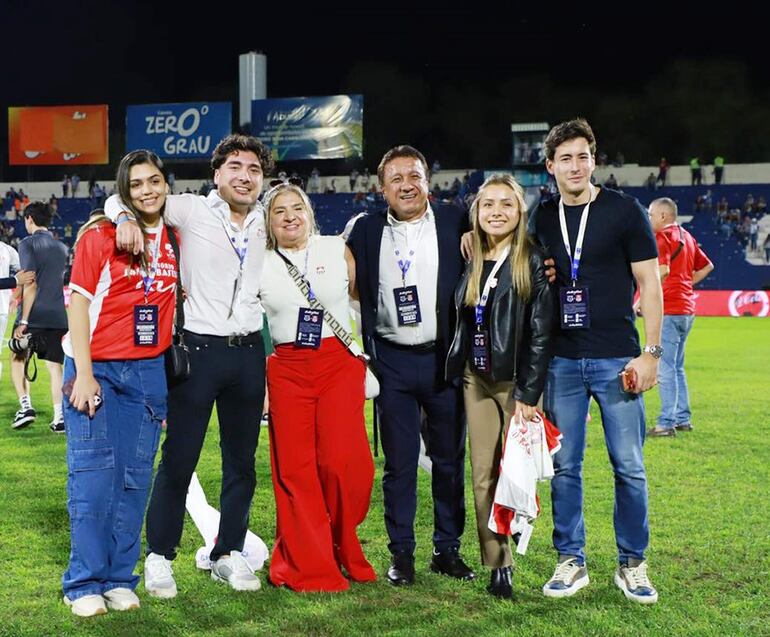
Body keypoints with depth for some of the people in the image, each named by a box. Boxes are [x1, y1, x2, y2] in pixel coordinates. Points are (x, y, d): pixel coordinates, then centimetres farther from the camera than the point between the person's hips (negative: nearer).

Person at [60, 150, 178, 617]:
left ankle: (120, 579, 15)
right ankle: (85, 583, 6)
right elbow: (78, 303, -6)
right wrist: (83, 374, -14)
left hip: (150, 372, 4)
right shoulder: (100, 236, -4)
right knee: (93, 474, -4)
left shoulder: (175, 241, 7)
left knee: (135, 477, 6)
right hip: (98, 368, -4)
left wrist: (173, 377, 8)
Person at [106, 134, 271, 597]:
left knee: (242, 461, 11)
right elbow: (121, 197, -2)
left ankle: (228, 554, 23)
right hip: (199, 349, -4)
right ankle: (160, 556, 14)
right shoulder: (191, 212, -4)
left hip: (249, 351, 5)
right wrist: (126, 218, -24)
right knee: (179, 458, 1)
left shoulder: (265, 224, 10)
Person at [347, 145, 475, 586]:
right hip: (393, 362, 0)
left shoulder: (455, 223, 1)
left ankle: (448, 550, 20)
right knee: (399, 462, 5)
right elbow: (356, 293, 9)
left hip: (444, 359, 0)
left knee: (450, 459, 8)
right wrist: (362, 354, 1)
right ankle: (402, 553, 16)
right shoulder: (366, 231, 5)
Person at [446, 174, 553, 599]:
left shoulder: (533, 262, -9)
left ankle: (515, 559, 11)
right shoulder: (471, 261, 9)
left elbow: (541, 334, -12)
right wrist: (456, 372, 8)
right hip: (476, 380, 5)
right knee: (482, 476, 3)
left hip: (516, 382, -5)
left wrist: (528, 396, -15)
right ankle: (496, 564, 9)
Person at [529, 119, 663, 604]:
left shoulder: (625, 211, -2)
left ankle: (632, 565, 15)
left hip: (616, 360, -3)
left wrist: (651, 352, -9)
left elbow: (649, 282, -3)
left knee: (629, 467, 1)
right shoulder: (542, 218, 9)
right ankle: (572, 562, 18)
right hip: (561, 360, 3)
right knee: (564, 466, 6)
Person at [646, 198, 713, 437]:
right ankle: (683, 418, 20)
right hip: (687, 308, 9)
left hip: (669, 308, -9)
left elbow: (662, 271, -24)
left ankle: (666, 423, -8)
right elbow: (707, 266, 24)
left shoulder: (662, 237, -10)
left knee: (665, 368, -8)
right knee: (677, 368, 17)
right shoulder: (687, 237, 17)